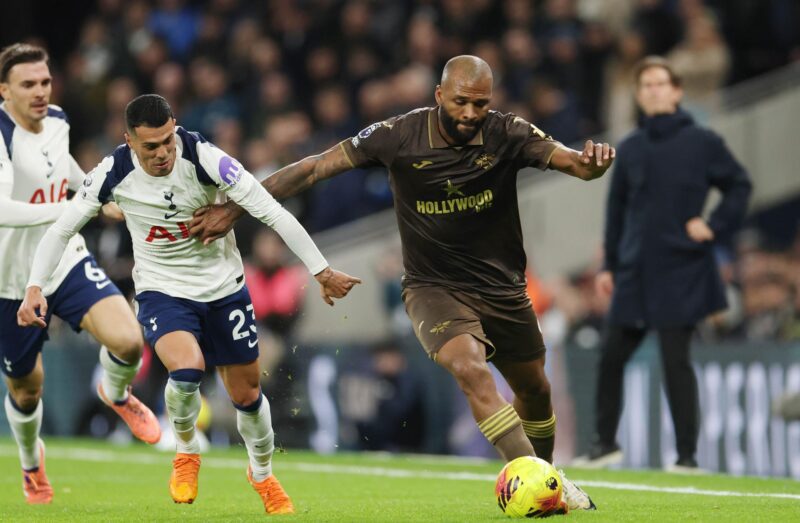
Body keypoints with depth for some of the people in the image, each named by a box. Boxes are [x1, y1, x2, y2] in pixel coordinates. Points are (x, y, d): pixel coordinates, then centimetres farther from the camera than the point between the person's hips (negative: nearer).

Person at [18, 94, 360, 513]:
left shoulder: (203, 158, -24)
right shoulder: (115, 173, -18)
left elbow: (270, 212, -20)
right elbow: (61, 229, -7)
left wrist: (321, 272, -19)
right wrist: (34, 287, -19)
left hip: (223, 288, 1)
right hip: (162, 291, -1)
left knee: (247, 395, 10)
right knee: (187, 369, -29)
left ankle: (262, 474, 41)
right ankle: (187, 451, 2)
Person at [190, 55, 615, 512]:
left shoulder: (507, 135, -14)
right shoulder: (400, 136, -17)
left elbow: (571, 161, -25)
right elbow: (312, 169, -12)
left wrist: (592, 161, -51)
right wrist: (234, 209, -13)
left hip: (503, 289, 3)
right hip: (434, 288, -3)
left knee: (535, 392, 18)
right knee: (472, 370, -30)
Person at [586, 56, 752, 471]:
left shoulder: (701, 142, -2)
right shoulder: (629, 148, 10)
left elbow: (739, 185, 6)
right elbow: (617, 208, 15)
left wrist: (715, 225, -6)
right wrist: (609, 265, 12)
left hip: (681, 272, -4)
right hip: (634, 274, 5)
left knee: (676, 361, -7)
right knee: (611, 356, 6)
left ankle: (687, 455, 0)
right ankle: (605, 443, 21)